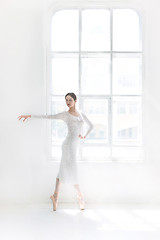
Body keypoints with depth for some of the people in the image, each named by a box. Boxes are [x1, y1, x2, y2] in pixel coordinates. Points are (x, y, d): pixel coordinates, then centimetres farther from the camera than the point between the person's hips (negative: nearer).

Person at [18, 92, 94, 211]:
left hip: (75, 146, 6)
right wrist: (30, 115, -7)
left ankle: (56, 195, 16)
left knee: (63, 170, 9)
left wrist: (85, 136, 5)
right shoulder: (65, 114, 0)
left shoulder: (81, 113, 14)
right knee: (72, 170, -6)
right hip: (69, 144, -5)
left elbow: (91, 125, 22)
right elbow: (47, 116, -2)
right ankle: (80, 195, 10)